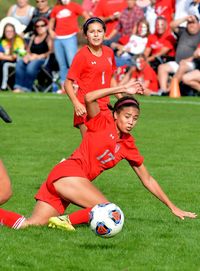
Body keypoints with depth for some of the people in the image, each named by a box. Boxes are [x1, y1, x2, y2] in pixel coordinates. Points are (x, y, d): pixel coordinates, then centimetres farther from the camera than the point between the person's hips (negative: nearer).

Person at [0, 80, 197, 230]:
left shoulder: (128, 145, 18)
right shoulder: (103, 123, 2)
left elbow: (147, 180, 24)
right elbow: (89, 98, -19)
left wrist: (173, 208, 23)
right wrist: (123, 89, -15)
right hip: (67, 173, -6)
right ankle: (66, 221, -21)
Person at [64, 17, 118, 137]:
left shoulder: (109, 52, 7)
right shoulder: (82, 55, -10)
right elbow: (68, 83, -10)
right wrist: (76, 103, -24)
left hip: (104, 107, 6)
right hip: (86, 108, -6)